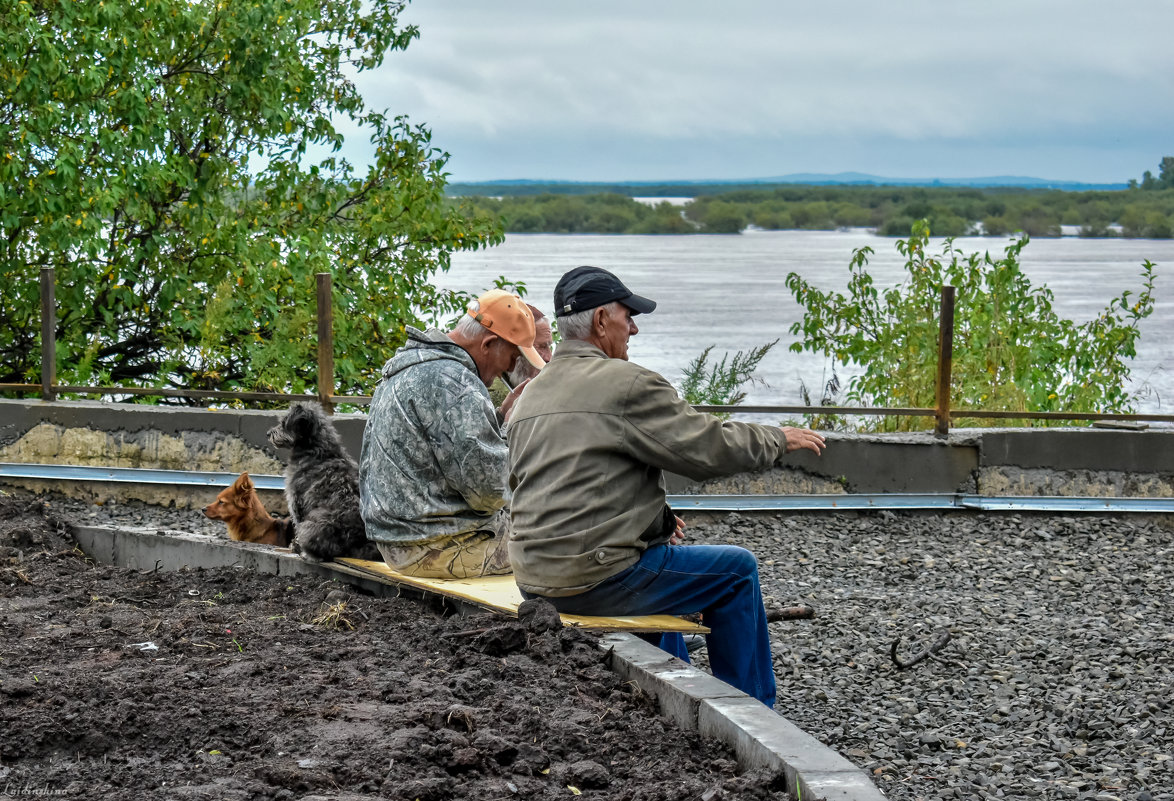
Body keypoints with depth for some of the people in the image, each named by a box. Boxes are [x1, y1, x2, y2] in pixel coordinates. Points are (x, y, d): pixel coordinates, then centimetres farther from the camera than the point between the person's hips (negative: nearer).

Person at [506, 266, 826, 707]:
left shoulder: (530, 395, 14)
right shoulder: (626, 383, -13)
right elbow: (709, 447, -9)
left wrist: (654, 517, 19)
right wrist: (780, 439, 9)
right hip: (597, 577, -9)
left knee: (662, 547, 36)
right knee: (737, 569, 7)